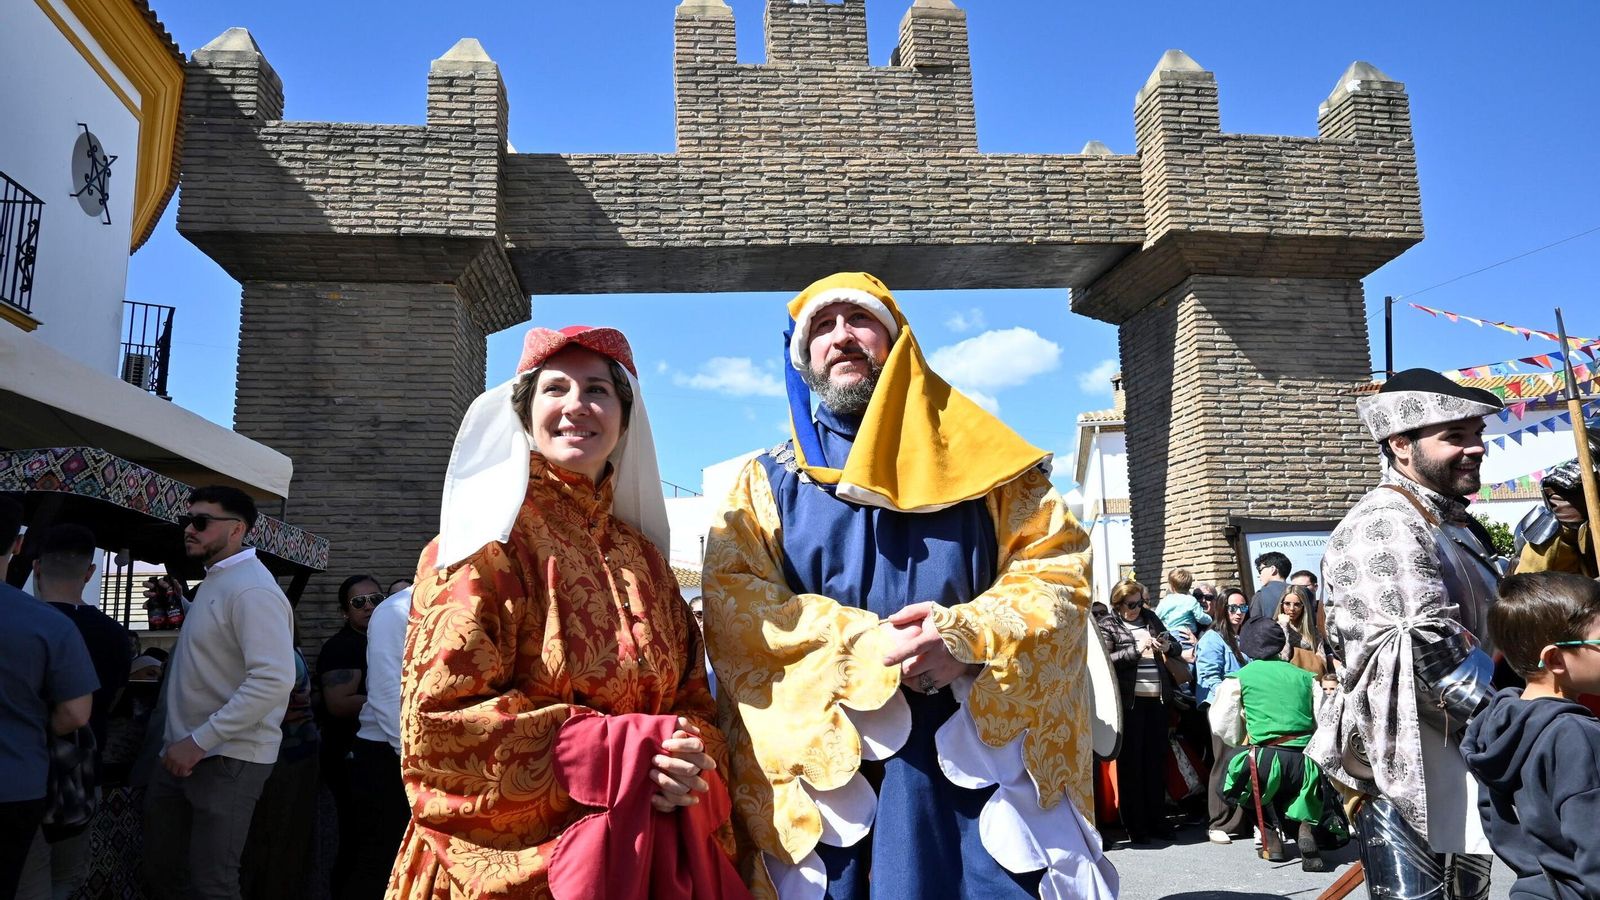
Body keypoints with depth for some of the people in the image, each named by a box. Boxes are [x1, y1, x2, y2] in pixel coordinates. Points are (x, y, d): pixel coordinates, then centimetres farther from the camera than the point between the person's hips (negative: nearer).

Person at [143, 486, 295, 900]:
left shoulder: (252, 590, -18)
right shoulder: (213, 581, 13)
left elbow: (274, 680, -27)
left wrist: (199, 742, -25)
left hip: (228, 759, -9)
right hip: (185, 753, 9)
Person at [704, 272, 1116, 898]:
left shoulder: (980, 456, 12)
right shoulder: (766, 483, 12)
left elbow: (1058, 568, 3)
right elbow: (733, 606, -2)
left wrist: (971, 635, -17)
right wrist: (869, 647, -16)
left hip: (979, 753, 0)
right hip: (828, 768, 0)